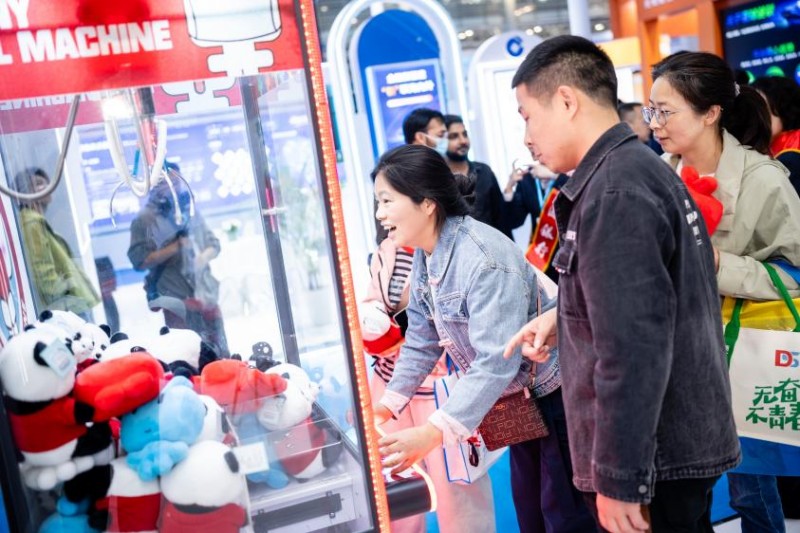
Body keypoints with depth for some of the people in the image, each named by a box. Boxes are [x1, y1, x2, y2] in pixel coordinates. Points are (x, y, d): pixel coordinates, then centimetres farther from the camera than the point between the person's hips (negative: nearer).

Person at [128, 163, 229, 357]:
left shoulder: (191, 212, 11)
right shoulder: (145, 220, -6)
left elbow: (214, 244, 14)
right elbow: (140, 260, -13)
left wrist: (204, 256, -8)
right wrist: (174, 248, -18)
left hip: (206, 293, 5)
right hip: (177, 299, -5)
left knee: (220, 351, 12)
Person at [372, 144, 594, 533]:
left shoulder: (484, 258, -29)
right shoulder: (423, 257, 0)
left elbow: (496, 361, -35)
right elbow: (421, 341, 4)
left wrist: (434, 433, -40)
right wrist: (388, 404, -6)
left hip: (556, 394, -9)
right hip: (518, 399, 9)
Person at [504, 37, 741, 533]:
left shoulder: (615, 193, -21)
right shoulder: (644, 168, 10)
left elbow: (632, 349, -26)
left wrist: (618, 478, -21)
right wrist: (564, 317, 13)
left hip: (651, 457, -10)